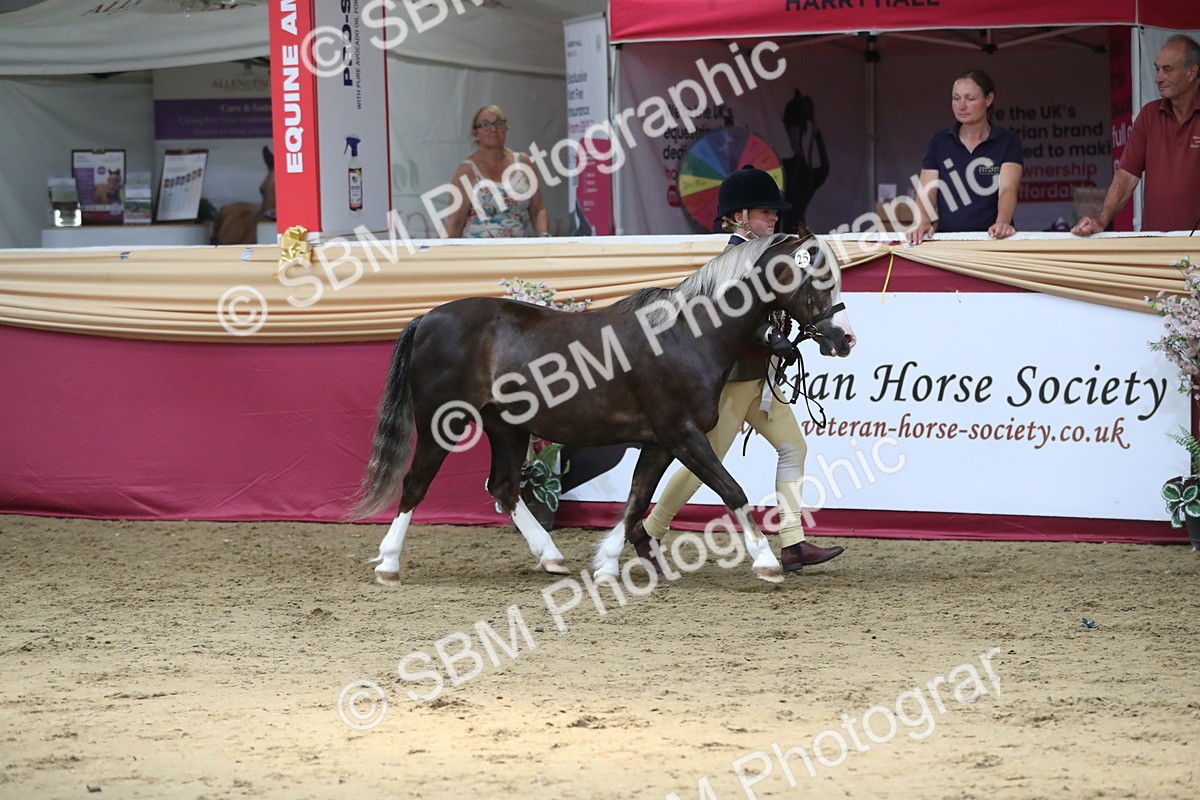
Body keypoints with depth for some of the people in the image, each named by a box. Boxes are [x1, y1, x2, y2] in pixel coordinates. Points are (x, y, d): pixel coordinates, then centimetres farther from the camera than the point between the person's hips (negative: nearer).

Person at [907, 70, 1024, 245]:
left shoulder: (1008, 142, 3)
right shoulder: (939, 142, 10)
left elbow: (1007, 189, -12)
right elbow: (927, 192, 3)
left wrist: (1002, 223, -32)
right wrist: (923, 223, -19)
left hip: (990, 239, -2)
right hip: (947, 240, 2)